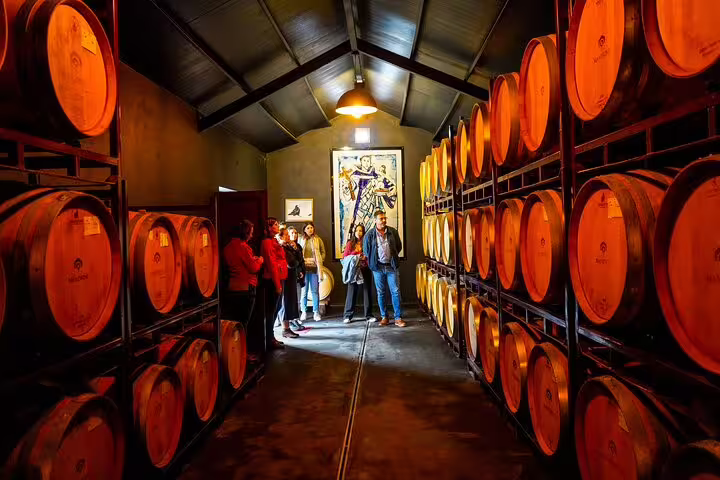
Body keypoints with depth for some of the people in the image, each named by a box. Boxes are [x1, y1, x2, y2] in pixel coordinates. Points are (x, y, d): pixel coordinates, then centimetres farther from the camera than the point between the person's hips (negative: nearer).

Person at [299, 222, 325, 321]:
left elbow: (323, 252, 9)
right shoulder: (301, 240, 5)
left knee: (315, 291, 3)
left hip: (315, 268, 0)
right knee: (304, 291, 2)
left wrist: (319, 261, -2)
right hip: (304, 268, 0)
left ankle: (316, 312, 10)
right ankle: (303, 312, 11)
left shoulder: (318, 240, 5)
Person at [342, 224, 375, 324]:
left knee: (366, 292, 2)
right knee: (351, 292, 0)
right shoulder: (350, 243, 7)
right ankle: (348, 316, 6)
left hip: (364, 270, 0)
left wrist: (365, 258, -14)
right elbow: (344, 257, 5)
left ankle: (369, 315, 9)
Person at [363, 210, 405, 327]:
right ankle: (384, 317, 17)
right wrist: (373, 261, 8)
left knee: (396, 292, -2)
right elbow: (366, 250, 8)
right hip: (378, 267, 0)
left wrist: (393, 257, 11)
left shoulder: (393, 232, 2)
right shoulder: (370, 235, -1)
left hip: (392, 266, 0)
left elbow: (399, 246, 13)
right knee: (380, 293, 7)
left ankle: (398, 318, 3)